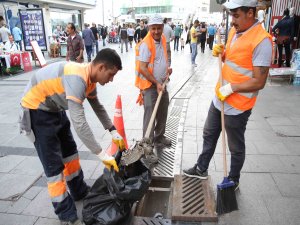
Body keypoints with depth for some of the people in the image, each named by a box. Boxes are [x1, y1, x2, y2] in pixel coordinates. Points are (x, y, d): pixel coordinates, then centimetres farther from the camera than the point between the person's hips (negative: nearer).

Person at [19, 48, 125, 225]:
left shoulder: (90, 78, -4)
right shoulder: (77, 78, -34)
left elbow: (98, 107, 11)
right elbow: (79, 123, -37)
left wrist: (114, 133, 8)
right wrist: (102, 154, -30)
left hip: (55, 109, 9)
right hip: (36, 111, -9)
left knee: (70, 152, 18)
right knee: (54, 165, -6)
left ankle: (79, 191, 36)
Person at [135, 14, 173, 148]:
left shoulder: (162, 39, 6)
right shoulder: (146, 44, -20)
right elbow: (142, 68, -23)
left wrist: (167, 68, 7)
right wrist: (156, 83, -21)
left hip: (162, 83, 9)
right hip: (150, 85, -8)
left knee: (162, 113, 18)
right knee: (150, 115, -6)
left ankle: (159, 137, 37)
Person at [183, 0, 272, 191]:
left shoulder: (261, 40, -21)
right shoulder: (235, 31, 5)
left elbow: (259, 82, -23)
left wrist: (231, 87, -21)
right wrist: (221, 53, 0)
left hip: (237, 106, -8)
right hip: (219, 99, 9)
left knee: (236, 147, 12)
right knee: (209, 135, 21)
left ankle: (233, 180, 35)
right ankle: (201, 168, 41)